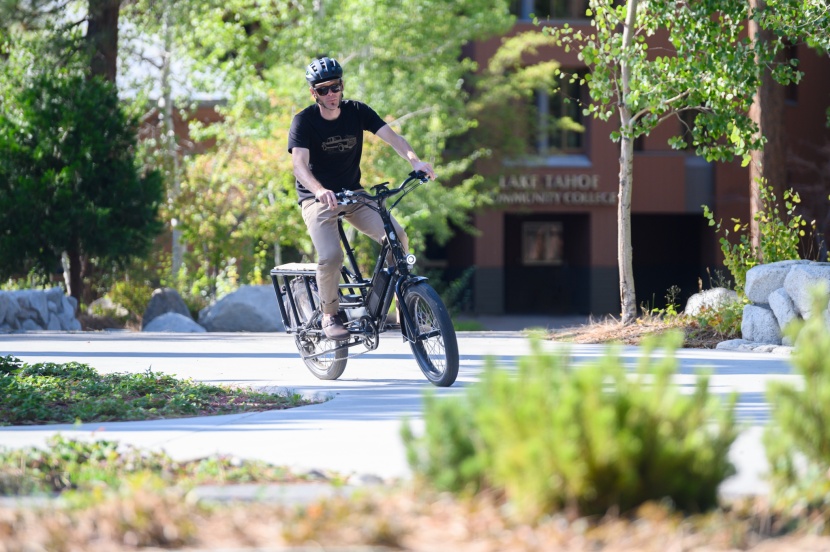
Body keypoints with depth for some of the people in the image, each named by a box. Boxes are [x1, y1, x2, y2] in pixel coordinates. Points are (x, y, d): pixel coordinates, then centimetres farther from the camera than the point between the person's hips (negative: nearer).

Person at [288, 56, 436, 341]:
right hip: (318, 199, -4)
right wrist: (320, 191, -48)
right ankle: (329, 315, -3)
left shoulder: (357, 112, -3)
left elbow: (391, 136, -13)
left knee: (397, 237, -19)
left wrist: (414, 160, -34)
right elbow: (300, 164, -28)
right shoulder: (304, 121, -14)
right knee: (331, 256, -27)